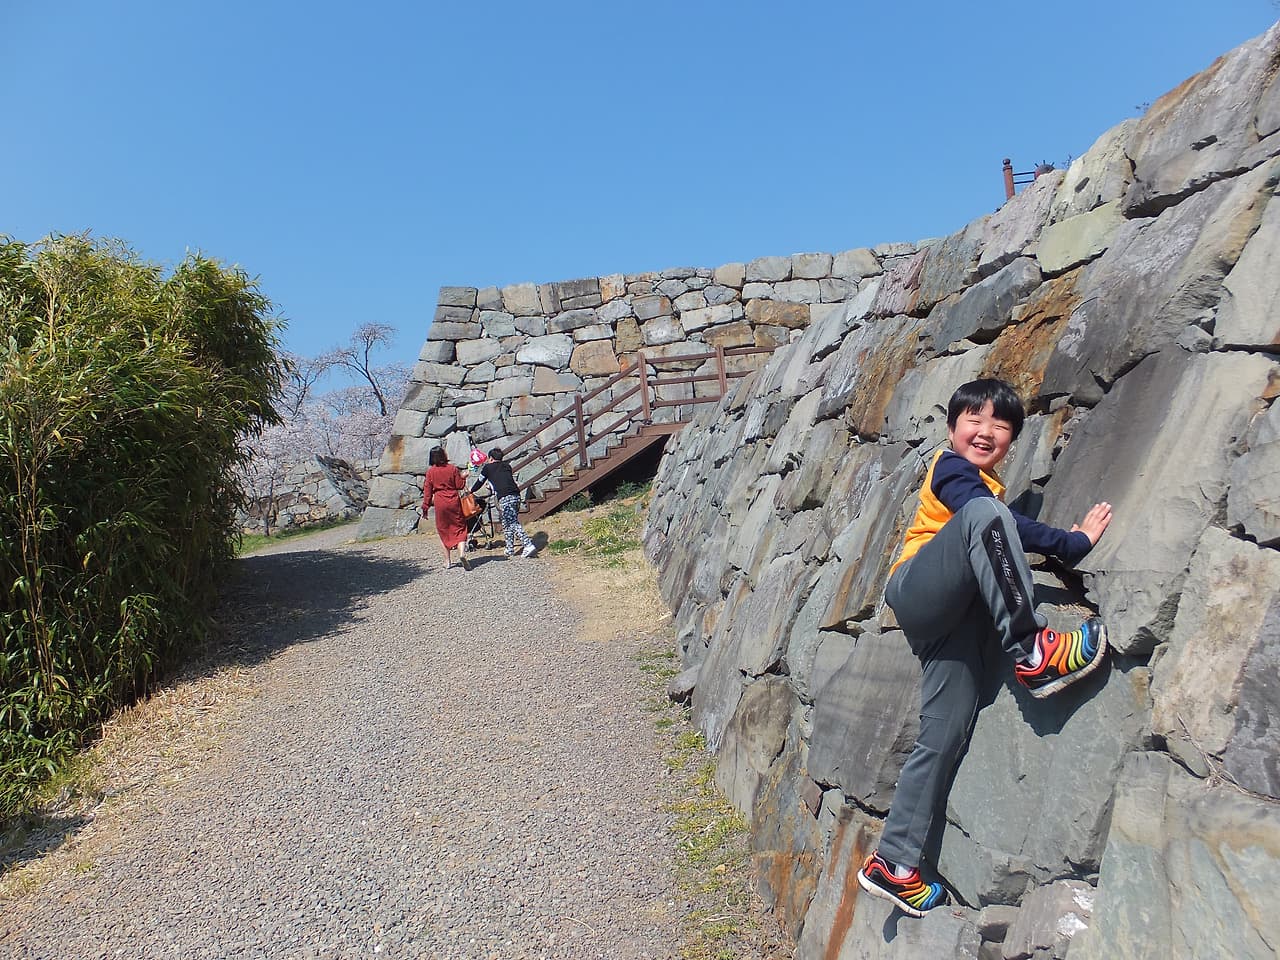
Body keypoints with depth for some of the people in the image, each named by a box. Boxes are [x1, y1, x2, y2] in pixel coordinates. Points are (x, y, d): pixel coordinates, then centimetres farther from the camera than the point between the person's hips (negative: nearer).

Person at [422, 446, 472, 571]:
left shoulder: (430, 471, -1)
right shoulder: (452, 468, -3)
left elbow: (427, 490, 0)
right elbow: (460, 485, -1)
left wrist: (425, 507, 6)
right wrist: (462, 477, 18)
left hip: (439, 503, 1)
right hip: (453, 502, -1)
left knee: (443, 531, 11)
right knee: (460, 528, 6)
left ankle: (448, 561, 12)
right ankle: (462, 553, -18)